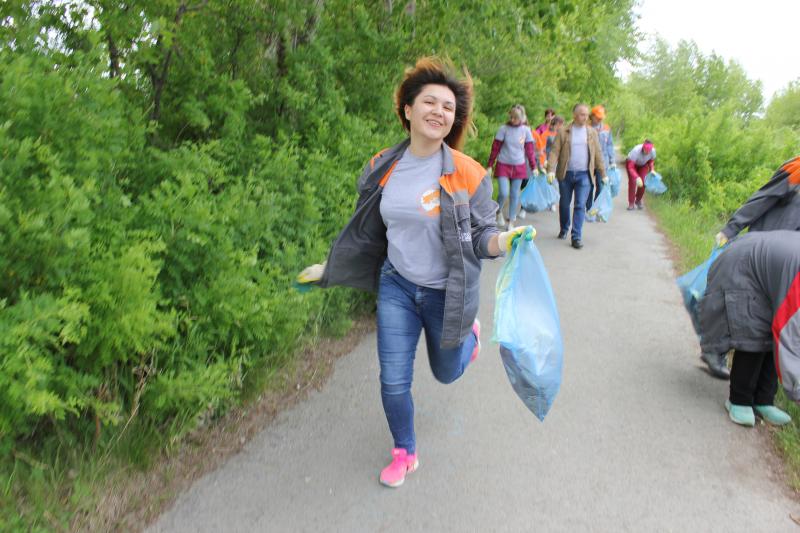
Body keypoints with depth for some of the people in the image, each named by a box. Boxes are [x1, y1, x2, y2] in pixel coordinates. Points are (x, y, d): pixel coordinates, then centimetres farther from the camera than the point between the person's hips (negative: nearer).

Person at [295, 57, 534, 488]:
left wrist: (504, 241, -34)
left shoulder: (468, 174, -15)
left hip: (448, 292, -2)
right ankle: (404, 453, 32)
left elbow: (480, 236, -10)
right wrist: (328, 269, 11)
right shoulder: (382, 168, -5)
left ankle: (468, 332, 53)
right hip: (397, 286, 2)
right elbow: (365, 230, 7)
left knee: (446, 372, 18)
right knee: (393, 381, 5)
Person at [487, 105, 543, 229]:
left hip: (519, 166, 2)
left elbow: (530, 149, 5)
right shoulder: (504, 128, -7)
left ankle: (511, 222, 16)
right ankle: (499, 212, 18)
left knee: (515, 195, 6)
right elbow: (495, 148, -4)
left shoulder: (526, 130, -1)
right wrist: (489, 165, -4)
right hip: (503, 165, -2)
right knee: (503, 193, -13)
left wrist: (534, 167, 4)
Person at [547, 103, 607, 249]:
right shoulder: (563, 132, 1)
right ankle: (564, 229, 34)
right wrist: (551, 170, -18)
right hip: (566, 174, 0)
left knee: (580, 206, -6)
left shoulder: (592, 132, 7)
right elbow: (554, 151, -5)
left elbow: (598, 154, 11)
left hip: (584, 175, 0)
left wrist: (603, 174, 11)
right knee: (564, 204, 12)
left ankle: (576, 237, -4)